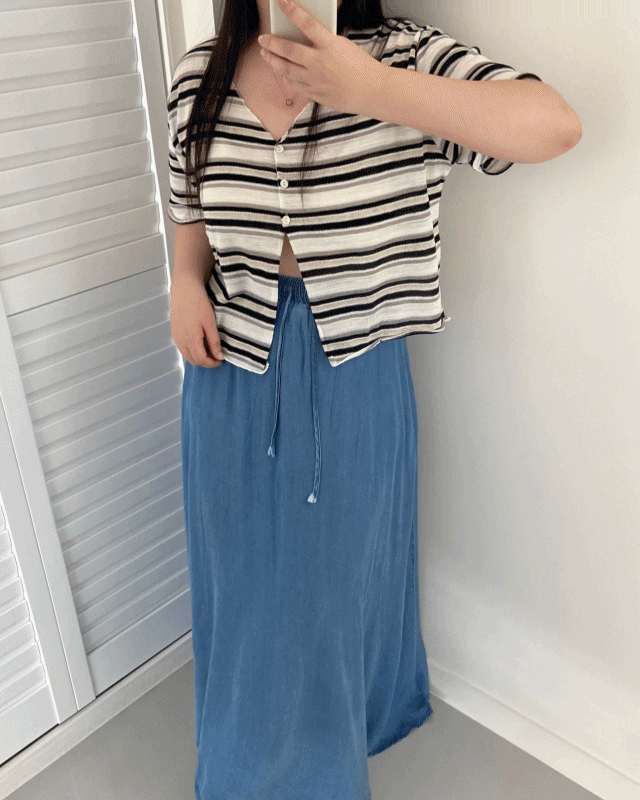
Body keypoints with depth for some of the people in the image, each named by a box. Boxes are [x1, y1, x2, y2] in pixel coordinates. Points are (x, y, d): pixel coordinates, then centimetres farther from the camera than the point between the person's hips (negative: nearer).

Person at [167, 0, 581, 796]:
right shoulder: (198, 77, -1)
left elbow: (554, 126, -26)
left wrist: (371, 88, -33)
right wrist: (186, 282, -9)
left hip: (355, 377, -2)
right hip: (233, 373, 3)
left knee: (340, 565, 18)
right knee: (244, 568, 21)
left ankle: (340, 733, 51)